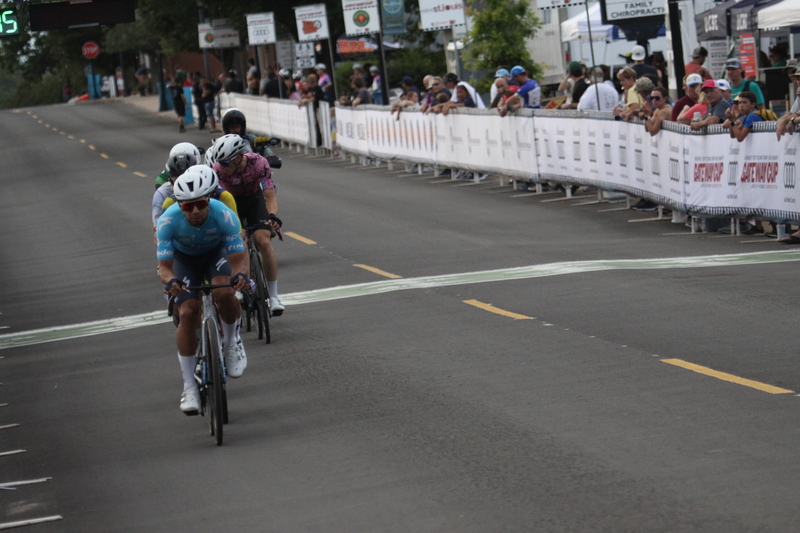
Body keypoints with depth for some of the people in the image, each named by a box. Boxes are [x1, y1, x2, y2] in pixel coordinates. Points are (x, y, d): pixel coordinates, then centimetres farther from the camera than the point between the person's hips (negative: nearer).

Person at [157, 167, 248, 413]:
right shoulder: (169, 220, -33)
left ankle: (231, 341, 0)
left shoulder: (224, 215, -34)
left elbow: (237, 259, -31)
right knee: (188, 314, -17)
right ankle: (189, 386, -6)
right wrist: (169, 280, -54)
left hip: (216, 253, 0)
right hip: (184, 259, 0)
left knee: (224, 293, -32)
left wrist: (240, 275, -54)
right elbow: (164, 265, -31)